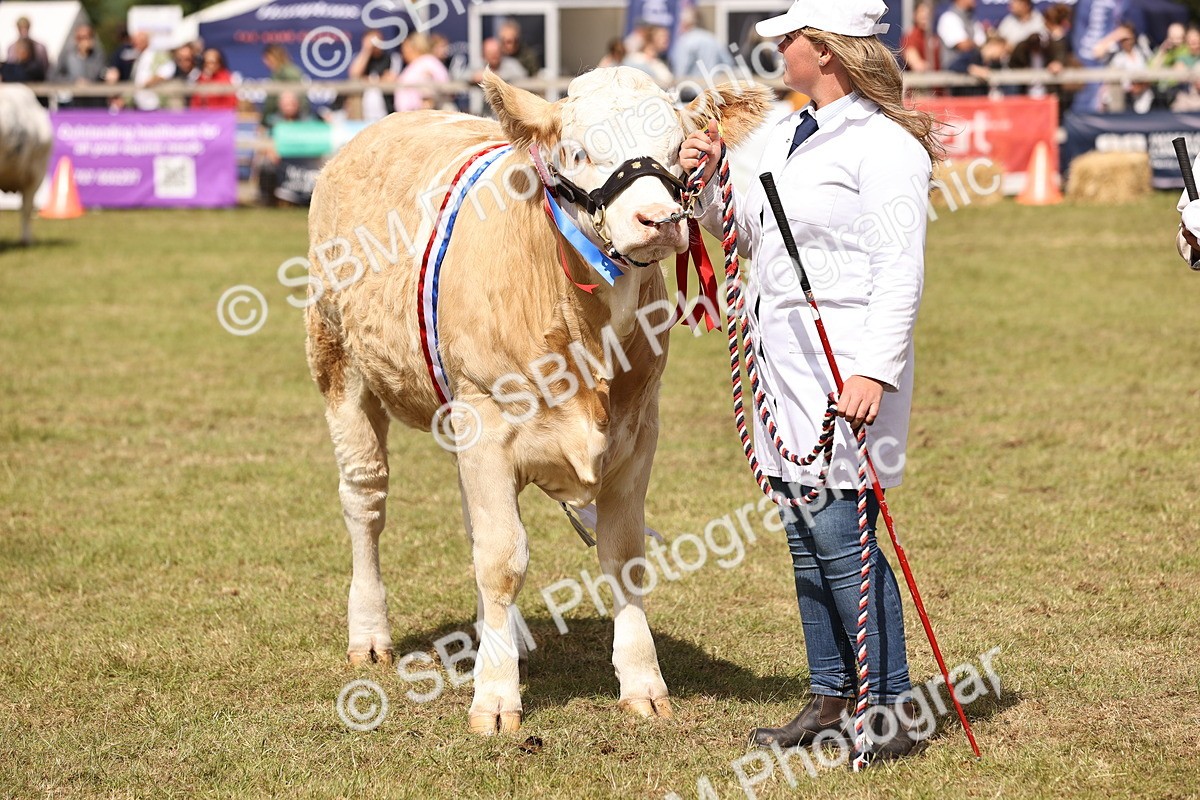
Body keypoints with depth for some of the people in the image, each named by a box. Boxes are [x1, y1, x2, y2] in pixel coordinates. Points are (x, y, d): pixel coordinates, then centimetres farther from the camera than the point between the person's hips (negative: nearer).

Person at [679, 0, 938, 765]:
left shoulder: (885, 146, -12)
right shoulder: (787, 136, 15)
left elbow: (900, 271, -17)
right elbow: (745, 232, 25)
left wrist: (876, 372, -24)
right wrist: (711, 179, 7)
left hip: (846, 364, -9)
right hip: (785, 358, 9)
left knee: (839, 533, -10)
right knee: (804, 536, 11)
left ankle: (893, 712, -2)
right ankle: (832, 700, 21)